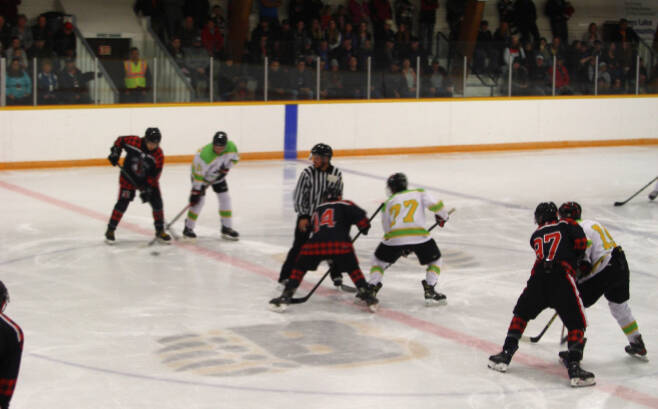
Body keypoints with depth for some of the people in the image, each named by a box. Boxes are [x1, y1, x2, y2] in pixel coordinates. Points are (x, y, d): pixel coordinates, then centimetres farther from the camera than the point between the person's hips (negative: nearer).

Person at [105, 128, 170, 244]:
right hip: (128, 177, -2)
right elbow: (120, 140, -2)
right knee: (122, 203, -7)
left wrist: (146, 189, -22)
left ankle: (160, 231, 11)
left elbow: (154, 175, -16)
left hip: (148, 180, 2)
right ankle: (110, 230, 7)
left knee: (157, 202, -4)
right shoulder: (134, 142, -22)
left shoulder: (159, 156, -18)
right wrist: (115, 153, -12)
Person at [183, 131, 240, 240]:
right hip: (202, 175, -5)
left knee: (225, 198, 0)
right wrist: (195, 192, -31)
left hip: (218, 175, 5)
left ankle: (227, 228, 9)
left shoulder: (231, 147, -25)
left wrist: (226, 168, -14)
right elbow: (198, 175, -34)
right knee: (199, 200, -11)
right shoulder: (204, 155, -40)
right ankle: (188, 228, 2)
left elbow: (235, 157, -2)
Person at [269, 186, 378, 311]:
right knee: (353, 269, 19)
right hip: (340, 243, -2)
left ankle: (285, 296, 12)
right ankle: (367, 295, 11)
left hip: (315, 244, 2)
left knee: (299, 267, 21)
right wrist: (364, 228, 24)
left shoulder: (317, 210, 34)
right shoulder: (344, 205, 19)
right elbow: (359, 216, 2)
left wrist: (329, 258, 46)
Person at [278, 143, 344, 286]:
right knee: (299, 245, -4)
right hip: (306, 214, -3)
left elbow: (339, 195, 8)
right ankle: (285, 276, 3)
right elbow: (298, 195, -11)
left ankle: (336, 275, 23)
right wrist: (303, 217, -14)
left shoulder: (336, 174, -4)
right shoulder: (308, 173, -14)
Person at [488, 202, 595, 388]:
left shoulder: (535, 236, 27)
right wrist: (576, 259, 21)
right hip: (562, 278, -3)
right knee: (576, 323, 3)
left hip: (538, 278, 3)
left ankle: (506, 354, 22)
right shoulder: (567, 225, 17)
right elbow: (581, 241, 2)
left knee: (521, 313, 25)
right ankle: (574, 367, -13)